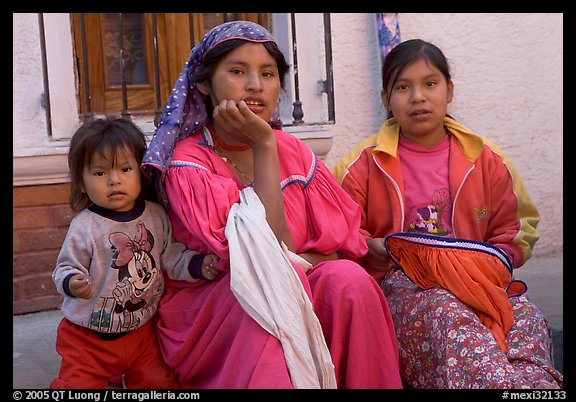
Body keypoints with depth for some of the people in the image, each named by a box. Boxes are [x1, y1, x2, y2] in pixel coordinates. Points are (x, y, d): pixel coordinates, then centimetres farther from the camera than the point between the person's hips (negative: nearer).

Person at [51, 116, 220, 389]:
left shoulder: (156, 216, -4)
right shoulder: (85, 226, -17)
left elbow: (173, 259, 3)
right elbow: (65, 268, -12)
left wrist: (202, 264, -12)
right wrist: (72, 283, -33)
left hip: (142, 330, 4)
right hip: (89, 336, -3)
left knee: (159, 382, 15)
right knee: (77, 384, 5)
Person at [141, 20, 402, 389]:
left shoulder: (293, 151, 4)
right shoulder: (187, 162, -11)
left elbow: (344, 245, 0)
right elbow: (265, 256, -21)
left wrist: (282, 259, -18)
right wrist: (263, 147, -21)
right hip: (208, 312, -4)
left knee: (348, 279, -25)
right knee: (280, 279, -33)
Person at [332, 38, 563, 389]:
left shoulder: (487, 159, 14)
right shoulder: (364, 163, 8)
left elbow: (517, 230, 18)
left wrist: (493, 263, -3)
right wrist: (376, 248, -12)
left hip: (479, 281, 3)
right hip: (402, 286, -2)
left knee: (528, 320, -31)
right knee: (447, 315, -38)